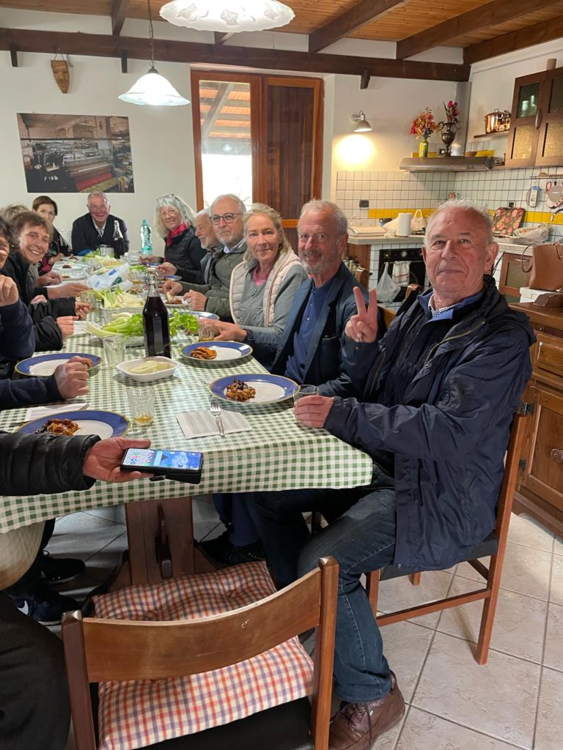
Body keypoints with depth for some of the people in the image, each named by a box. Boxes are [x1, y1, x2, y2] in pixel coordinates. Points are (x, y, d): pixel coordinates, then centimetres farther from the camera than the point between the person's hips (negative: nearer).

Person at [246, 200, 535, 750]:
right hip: (377, 461, 8)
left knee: (322, 562, -25)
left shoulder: (501, 336, -16)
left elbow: (448, 432, -27)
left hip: (439, 493, -8)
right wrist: (362, 344, -8)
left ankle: (372, 698, 4)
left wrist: (340, 414, -24)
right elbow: (370, 388, 14)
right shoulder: (419, 308, 8)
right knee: (264, 492, 3)